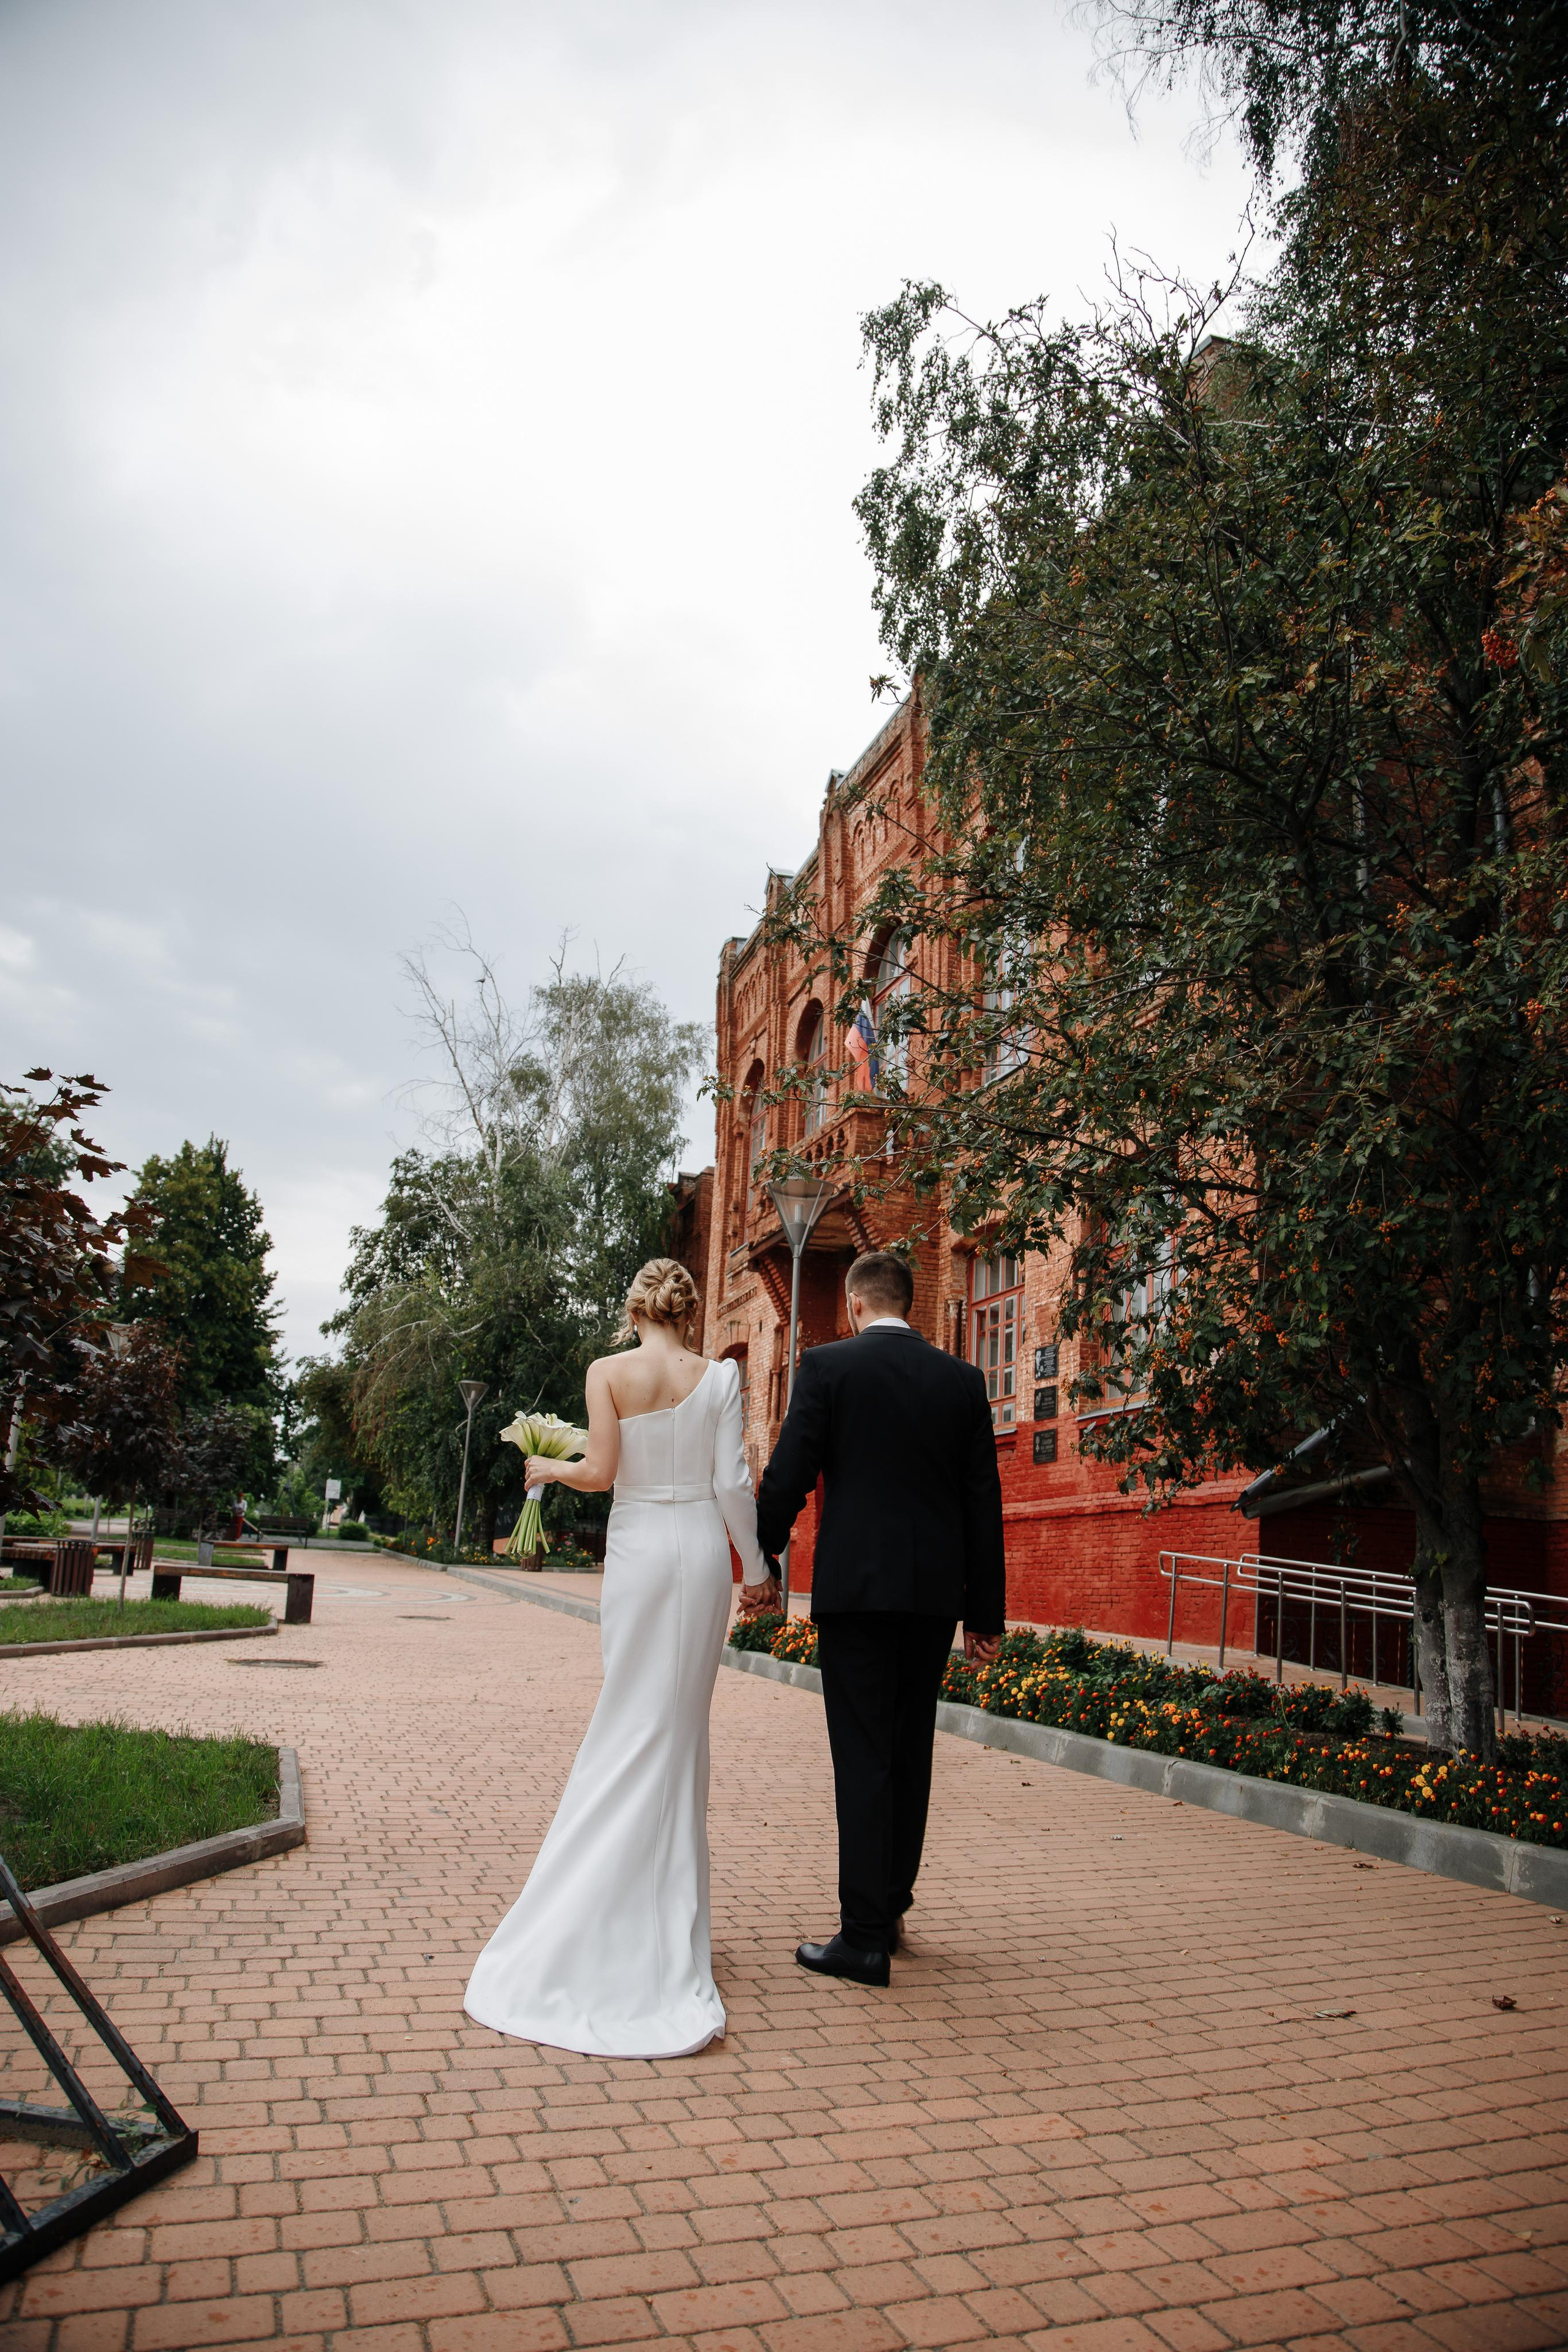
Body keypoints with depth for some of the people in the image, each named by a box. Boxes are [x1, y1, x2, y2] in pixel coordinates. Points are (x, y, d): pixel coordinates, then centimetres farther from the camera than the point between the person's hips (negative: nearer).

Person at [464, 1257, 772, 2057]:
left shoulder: (608, 1372, -4)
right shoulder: (718, 1377, -2)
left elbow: (600, 1472, -11)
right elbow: (732, 1482, -4)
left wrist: (550, 1468, 10)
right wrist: (756, 1565, 5)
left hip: (637, 1548, 0)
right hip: (703, 1548, 1)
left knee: (636, 1722, 9)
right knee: (682, 1725, 9)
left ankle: (603, 1905, 12)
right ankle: (667, 1912, 16)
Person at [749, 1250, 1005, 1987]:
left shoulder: (828, 1366, -5)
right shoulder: (962, 1379, 6)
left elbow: (787, 1476, -6)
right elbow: (984, 1501, 5)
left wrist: (763, 1563, 8)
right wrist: (984, 1612, 10)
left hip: (854, 1586, -4)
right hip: (935, 1592, 4)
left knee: (863, 1759, 0)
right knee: (910, 1753, 16)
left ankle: (865, 1939, 5)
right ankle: (890, 1907, 29)